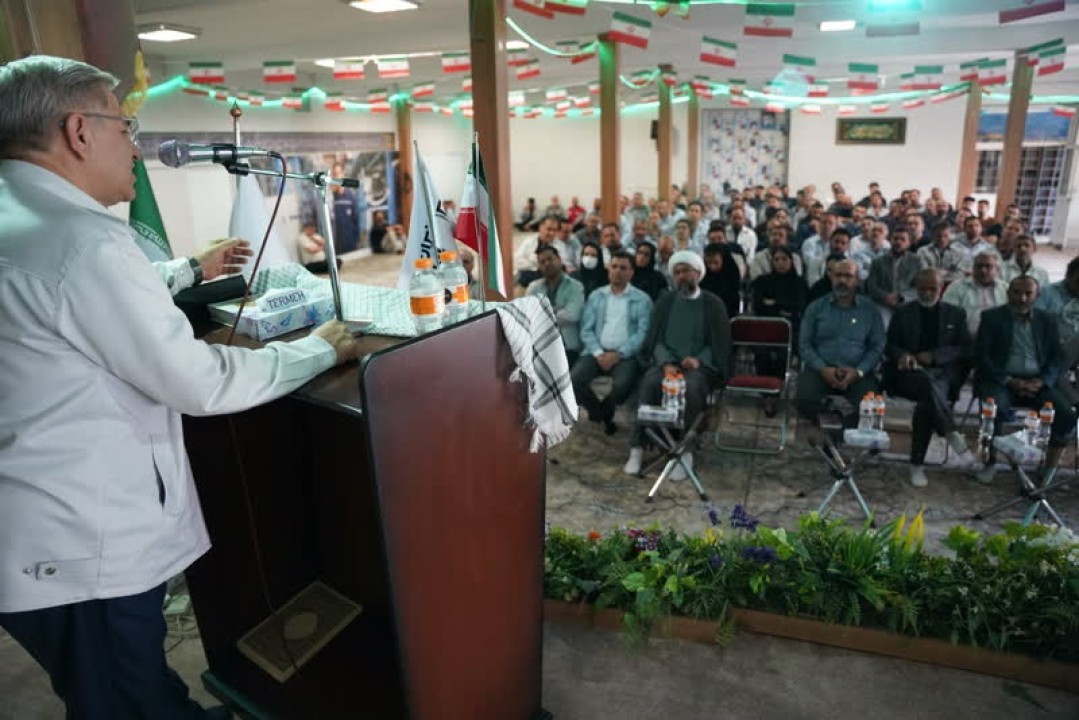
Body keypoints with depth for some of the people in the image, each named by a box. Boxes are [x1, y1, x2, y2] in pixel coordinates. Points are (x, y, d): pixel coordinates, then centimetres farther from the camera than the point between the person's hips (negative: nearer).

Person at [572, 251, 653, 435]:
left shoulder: (642, 299, 6)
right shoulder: (595, 296, 14)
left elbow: (643, 333, -4)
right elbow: (586, 330, 7)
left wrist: (618, 354, -15)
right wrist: (598, 353, -11)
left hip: (625, 355, -2)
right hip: (597, 352, 3)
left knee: (622, 385, -33)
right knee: (574, 380, -24)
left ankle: (600, 412, 2)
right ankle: (604, 416, 4)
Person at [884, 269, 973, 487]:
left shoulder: (956, 314, 15)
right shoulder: (903, 313, 15)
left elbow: (967, 348, 6)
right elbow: (889, 346, 11)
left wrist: (933, 356, -11)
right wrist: (901, 354, -14)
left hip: (943, 372, 0)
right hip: (909, 372, 0)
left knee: (927, 401, -34)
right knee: (928, 383, -39)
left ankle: (917, 465, -26)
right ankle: (950, 433, -29)